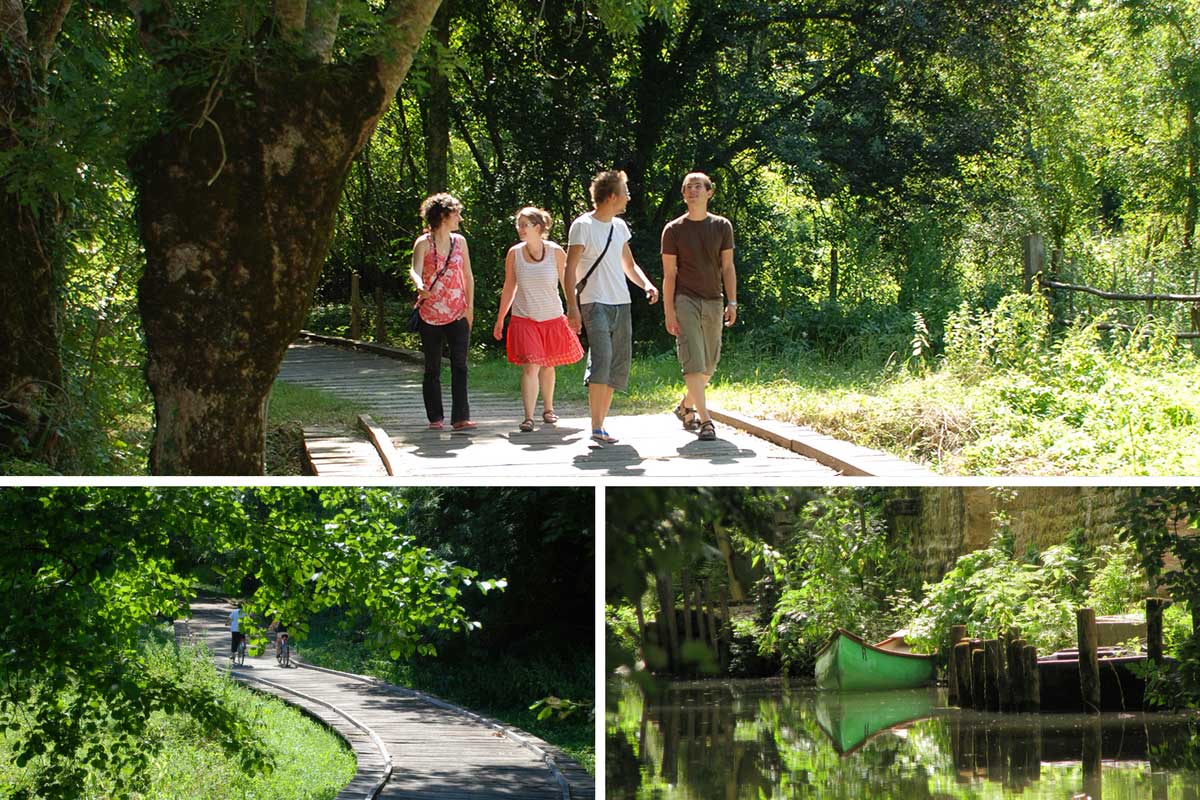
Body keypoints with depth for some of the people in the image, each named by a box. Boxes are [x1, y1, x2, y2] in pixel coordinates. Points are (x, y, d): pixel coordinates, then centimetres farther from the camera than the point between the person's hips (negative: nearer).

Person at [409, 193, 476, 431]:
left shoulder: (459, 241, 8)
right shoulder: (424, 243, -5)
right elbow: (415, 270, -21)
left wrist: (470, 307, 9)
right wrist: (420, 286, -43)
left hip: (458, 314, 3)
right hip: (431, 315, -3)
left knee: (460, 365, -7)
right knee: (432, 368, 4)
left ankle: (460, 417, -10)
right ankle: (435, 418, 12)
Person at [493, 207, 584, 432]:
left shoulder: (555, 252, -6)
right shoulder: (514, 253, -2)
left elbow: (567, 285, 2)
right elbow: (509, 288, 7)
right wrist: (500, 319, 10)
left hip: (552, 319, 1)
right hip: (524, 319, -1)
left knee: (547, 365, 14)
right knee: (530, 366, -12)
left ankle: (548, 408, 33)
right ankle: (528, 417, -15)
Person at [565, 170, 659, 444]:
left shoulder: (619, 226, 15)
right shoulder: (583, 225, -6)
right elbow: (570, 268, -9)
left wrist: (646, 284, 4)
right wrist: (572, 306, -17)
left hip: (621, 304, 8)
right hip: (595, 304, -8)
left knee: (619, 365, 5)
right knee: (601, 357, -21)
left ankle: (601, 425, 13)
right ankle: (596, 429, -22)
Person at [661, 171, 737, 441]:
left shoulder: (722, 227, 8)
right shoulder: (673, 230, 0)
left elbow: (728, 267, 10)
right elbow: (669, 274, -1)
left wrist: (732, 302, 0)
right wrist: (669, 313, -7)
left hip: (713, 302, 4)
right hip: (685, 300, -4)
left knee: (708, 365, 8)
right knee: (693, 362, -13)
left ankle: (686, 407, 30)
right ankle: (705, 420, -16)